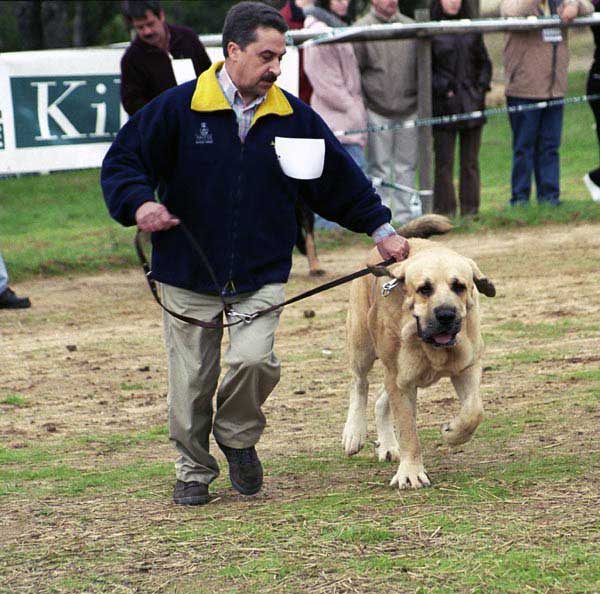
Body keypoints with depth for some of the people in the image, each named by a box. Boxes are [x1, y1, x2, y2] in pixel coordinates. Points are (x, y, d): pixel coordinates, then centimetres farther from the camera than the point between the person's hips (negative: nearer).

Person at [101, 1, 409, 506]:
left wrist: (379, 228, 14)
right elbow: (122, 161, -1)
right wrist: (139, 204, -19)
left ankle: (238, 436, 10)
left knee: (254, 359, -20)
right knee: (192, 380, 4)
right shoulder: (179, 108, -6)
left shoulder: (293, 117, 3)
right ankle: (194, 471, 25)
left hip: (261, 274, 1)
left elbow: (342, 178, 14)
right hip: (189, 274, -1)